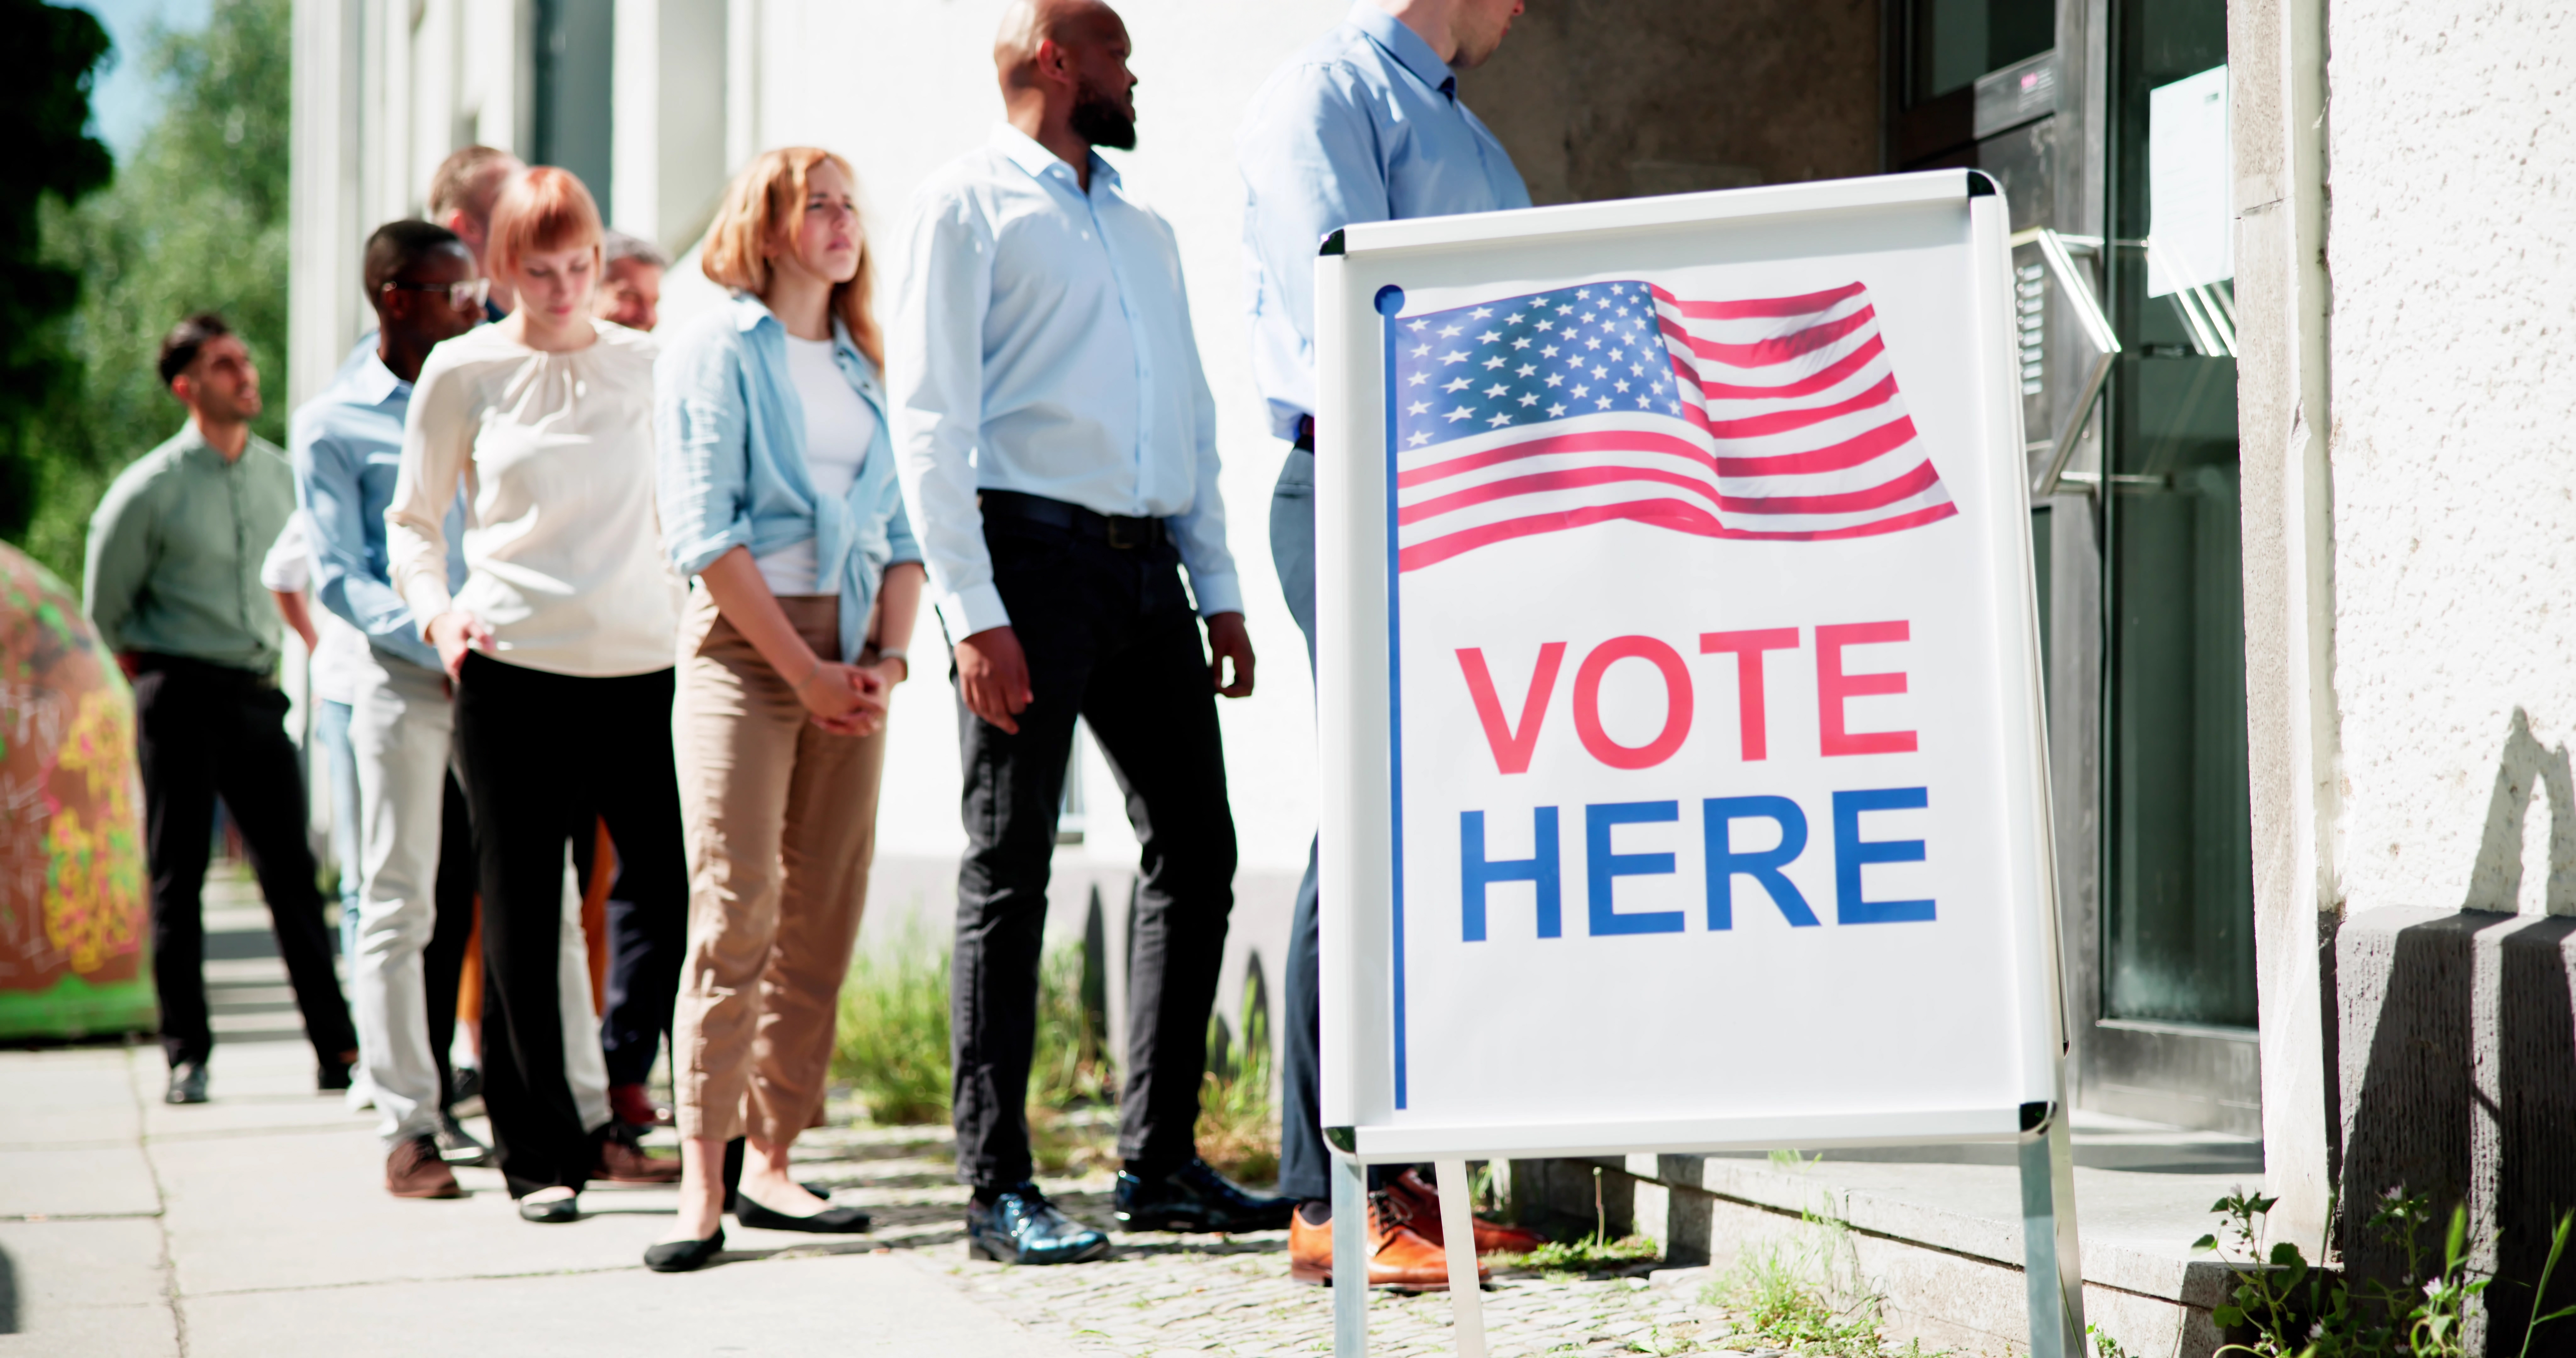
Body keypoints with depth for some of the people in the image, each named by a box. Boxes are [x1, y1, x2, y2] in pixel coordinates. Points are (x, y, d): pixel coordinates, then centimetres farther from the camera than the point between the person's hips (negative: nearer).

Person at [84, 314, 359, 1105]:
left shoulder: (281, 476, 8)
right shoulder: (149, 490, -7)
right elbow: (106, 604, 3)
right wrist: (152, 674, 9)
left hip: (256, 692, 4)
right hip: (181, 697, -4)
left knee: (291, 872, 3)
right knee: (177, 880, 1)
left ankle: (337, 1050, 3)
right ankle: (186, 1057, 5)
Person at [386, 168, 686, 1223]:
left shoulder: (646, 366, 10)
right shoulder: (463, 371, 5)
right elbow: (413, 518, 11)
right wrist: (434, 610, -7)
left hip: (643, 663, 1)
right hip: (512, 669, -1)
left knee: (681, 893, -4)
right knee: (521, 916, 2)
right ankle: (540, 1155, 11)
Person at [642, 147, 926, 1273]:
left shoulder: (866, 366, 17)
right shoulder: (715, 353, 0)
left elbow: (904, 527, 15)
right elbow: (705, 532, -8)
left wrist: (887, 656, -1)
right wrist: (803, 669, -12)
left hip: (852, 659, 6)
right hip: (745, 644, -6)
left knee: (824, 914, 3)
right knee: (736, 909, -12)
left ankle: (771, 1161, 9)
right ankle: (701, 1180, -12)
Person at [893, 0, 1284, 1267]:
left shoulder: (1145, 231, 23)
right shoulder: (967, 203, 0)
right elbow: (930, 417, -7)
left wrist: (1219, 590, 13)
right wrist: (974, 612, -16)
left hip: (1145, 566, 7)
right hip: (1032, 549, -7)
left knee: (1196, 850, 5)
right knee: (1008, 875, -5)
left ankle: (1159, 1162, 13)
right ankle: (998, 1188, -3)